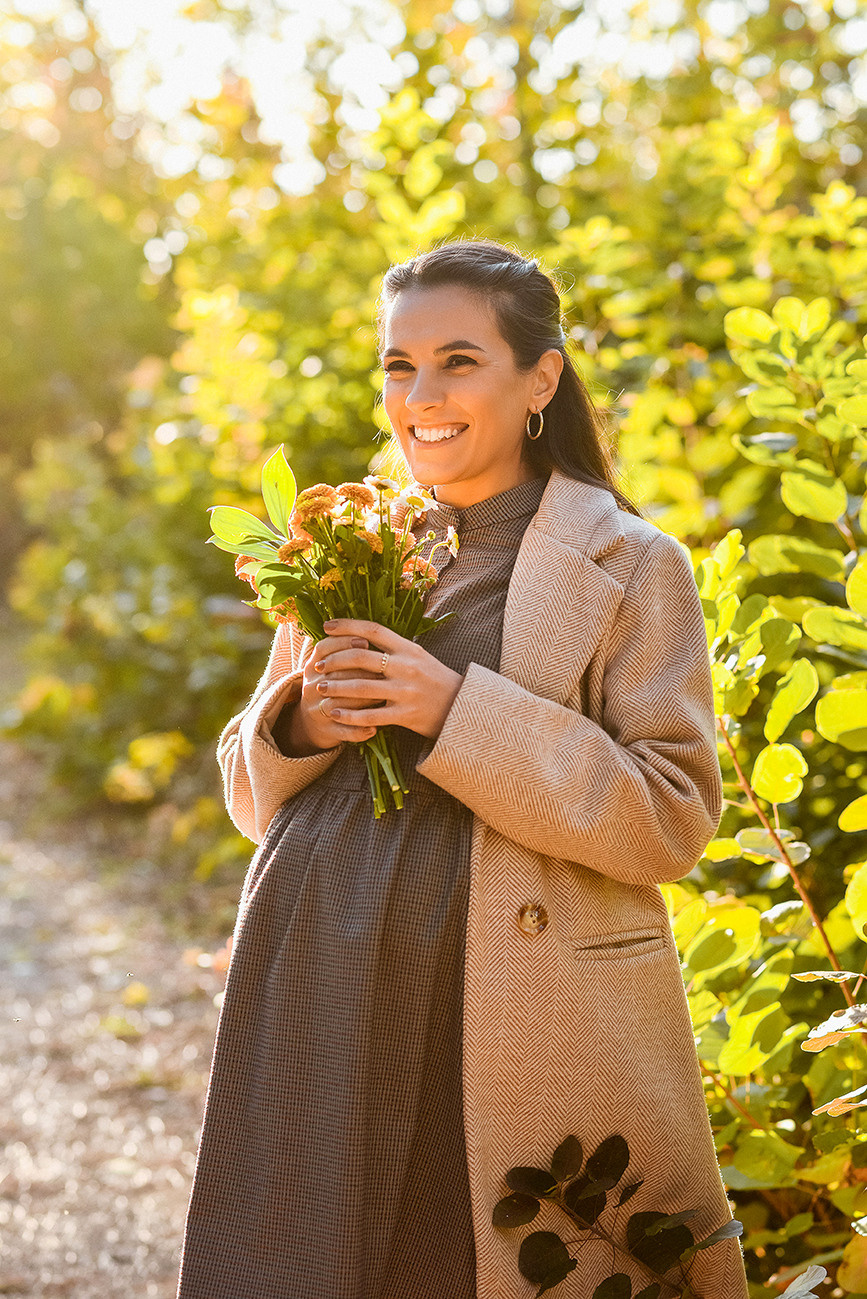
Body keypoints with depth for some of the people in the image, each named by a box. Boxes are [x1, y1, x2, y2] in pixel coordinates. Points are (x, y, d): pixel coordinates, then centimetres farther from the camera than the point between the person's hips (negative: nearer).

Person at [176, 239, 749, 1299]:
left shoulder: (629, 566, -1)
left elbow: (672, 817, -9)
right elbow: (254, 795, 17)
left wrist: (460, 714, -17)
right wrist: (297, 724, -6)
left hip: (521, 1033, -4)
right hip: (319, 1015, 4)